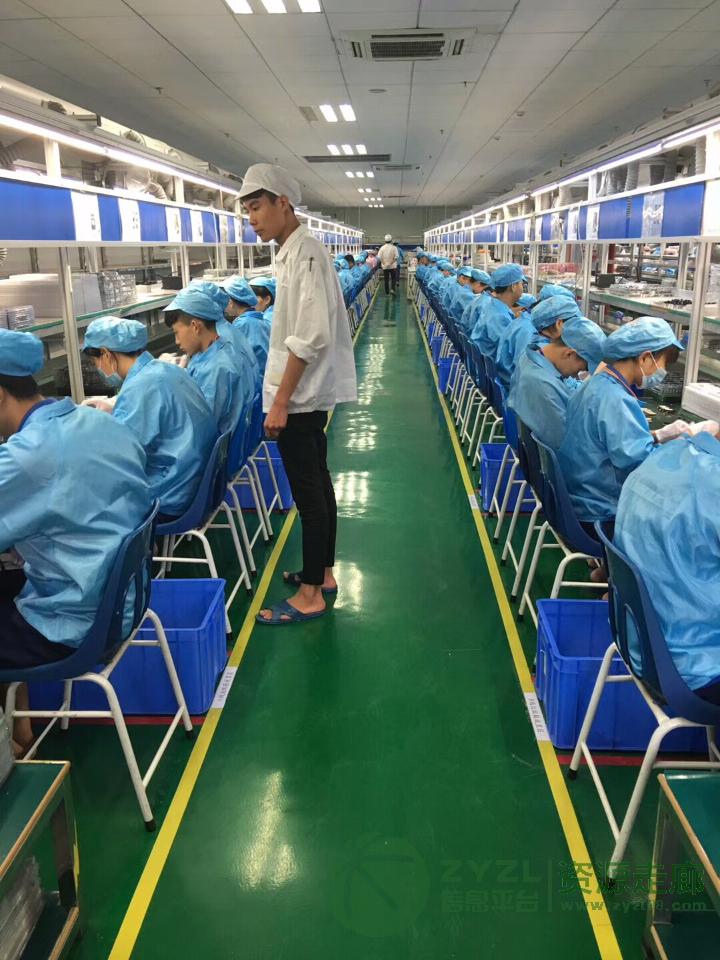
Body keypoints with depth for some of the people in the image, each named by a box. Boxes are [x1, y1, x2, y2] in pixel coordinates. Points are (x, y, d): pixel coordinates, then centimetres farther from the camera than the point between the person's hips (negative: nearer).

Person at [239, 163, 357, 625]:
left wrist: (280, 401, -21)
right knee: (317, 486, 16)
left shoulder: (304, 253, -17)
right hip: (309, 394, 10)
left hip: (300, 396, -10)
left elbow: (310, 336, -24)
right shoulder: (297, 250, 13)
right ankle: (323, 572, 30)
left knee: (309, 493, -2)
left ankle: (311, 595, 9)